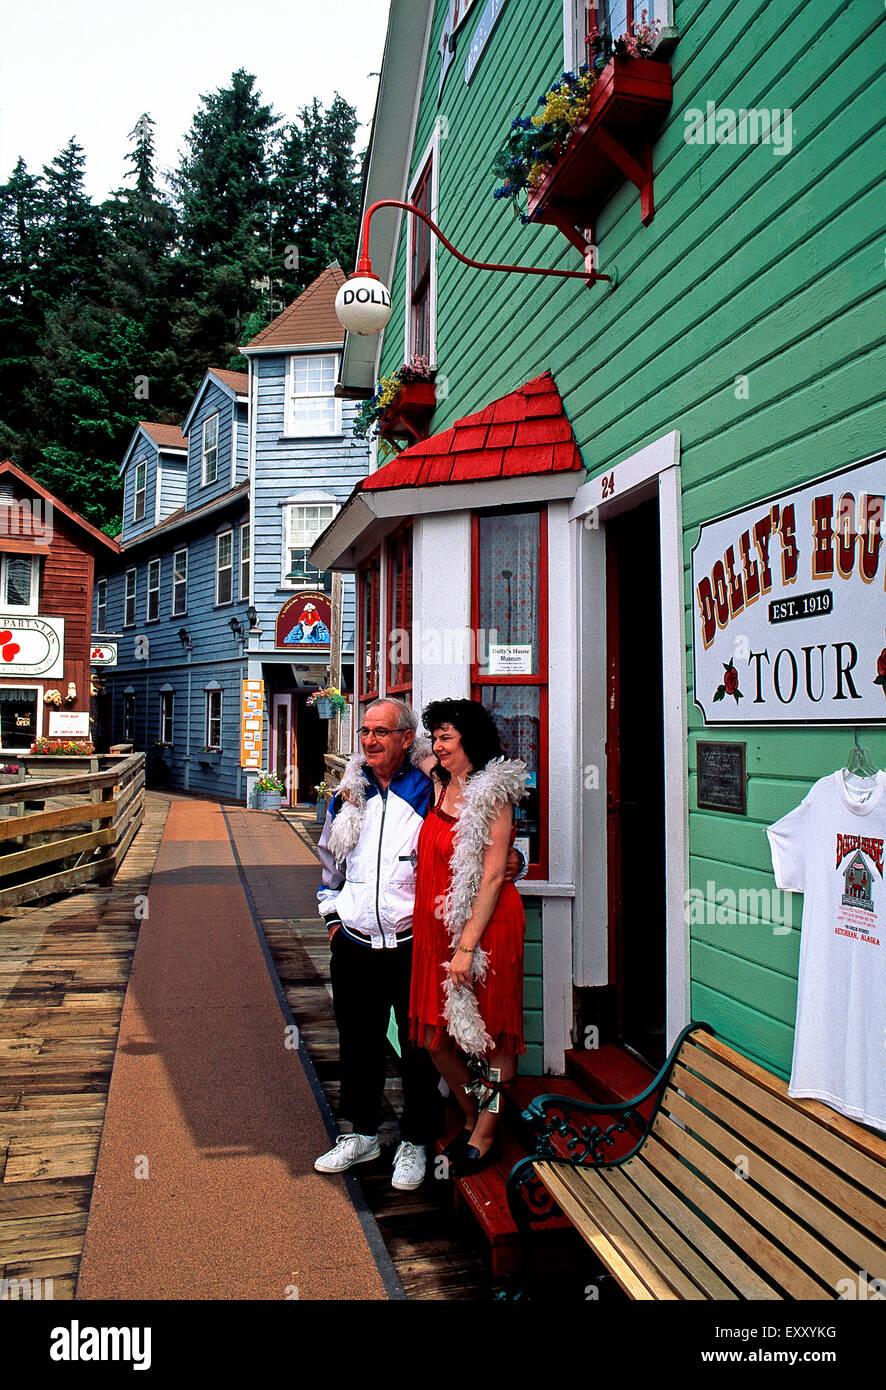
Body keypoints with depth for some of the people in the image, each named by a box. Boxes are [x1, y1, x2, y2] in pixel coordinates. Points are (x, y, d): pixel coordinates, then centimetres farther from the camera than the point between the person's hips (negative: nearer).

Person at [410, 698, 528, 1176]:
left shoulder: (491, 795, -11)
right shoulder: (439, 787, 8)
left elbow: (493, 876, -15)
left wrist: (468, 944, -17)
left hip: (484, 925, -7)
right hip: (437, 927, 7)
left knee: (492, 1036, 8)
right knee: (436, 1038, 11)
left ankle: (485, 1136, 23)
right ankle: (472, 1117, 33)